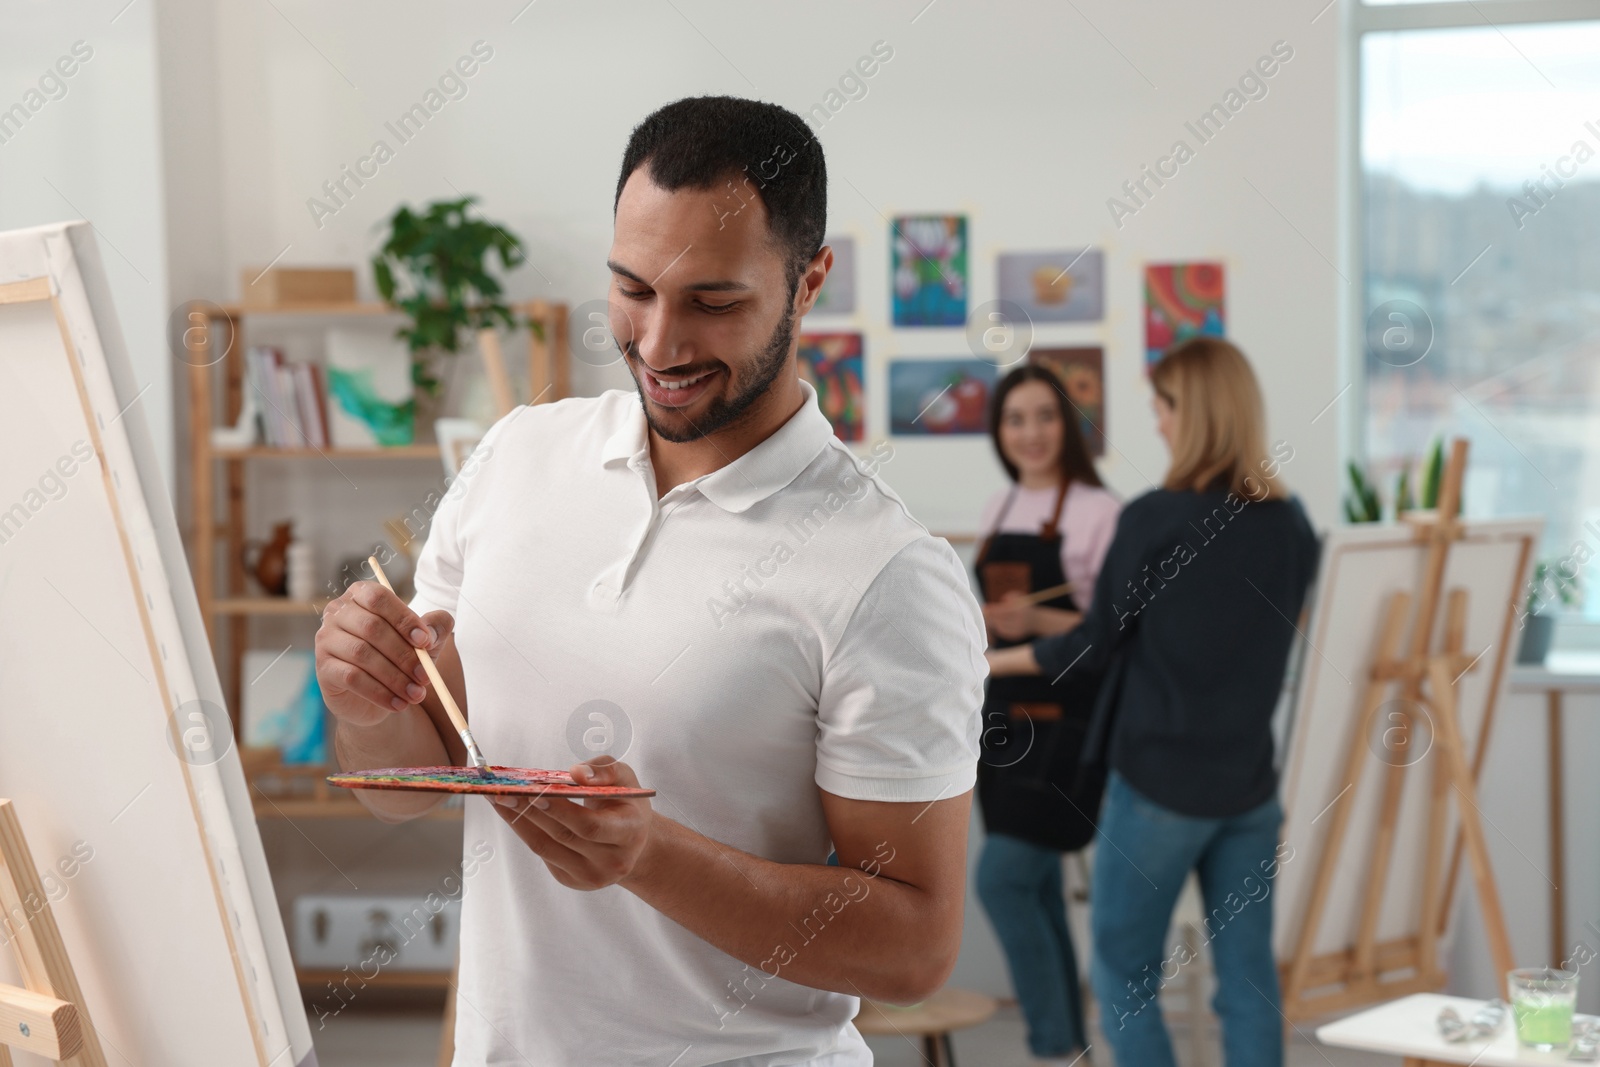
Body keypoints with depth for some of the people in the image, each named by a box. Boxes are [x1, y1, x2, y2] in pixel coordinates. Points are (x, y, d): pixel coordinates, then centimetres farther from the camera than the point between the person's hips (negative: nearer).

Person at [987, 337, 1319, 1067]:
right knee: (1249, 982, 8)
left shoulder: (1153, 520, -14)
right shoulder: (1290, 524, 2)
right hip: (1249, 785, 5)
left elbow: (1096, 645, -6)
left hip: (1159, 783, -5)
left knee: (1123, 979, 6)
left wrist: (992, 660, 8)